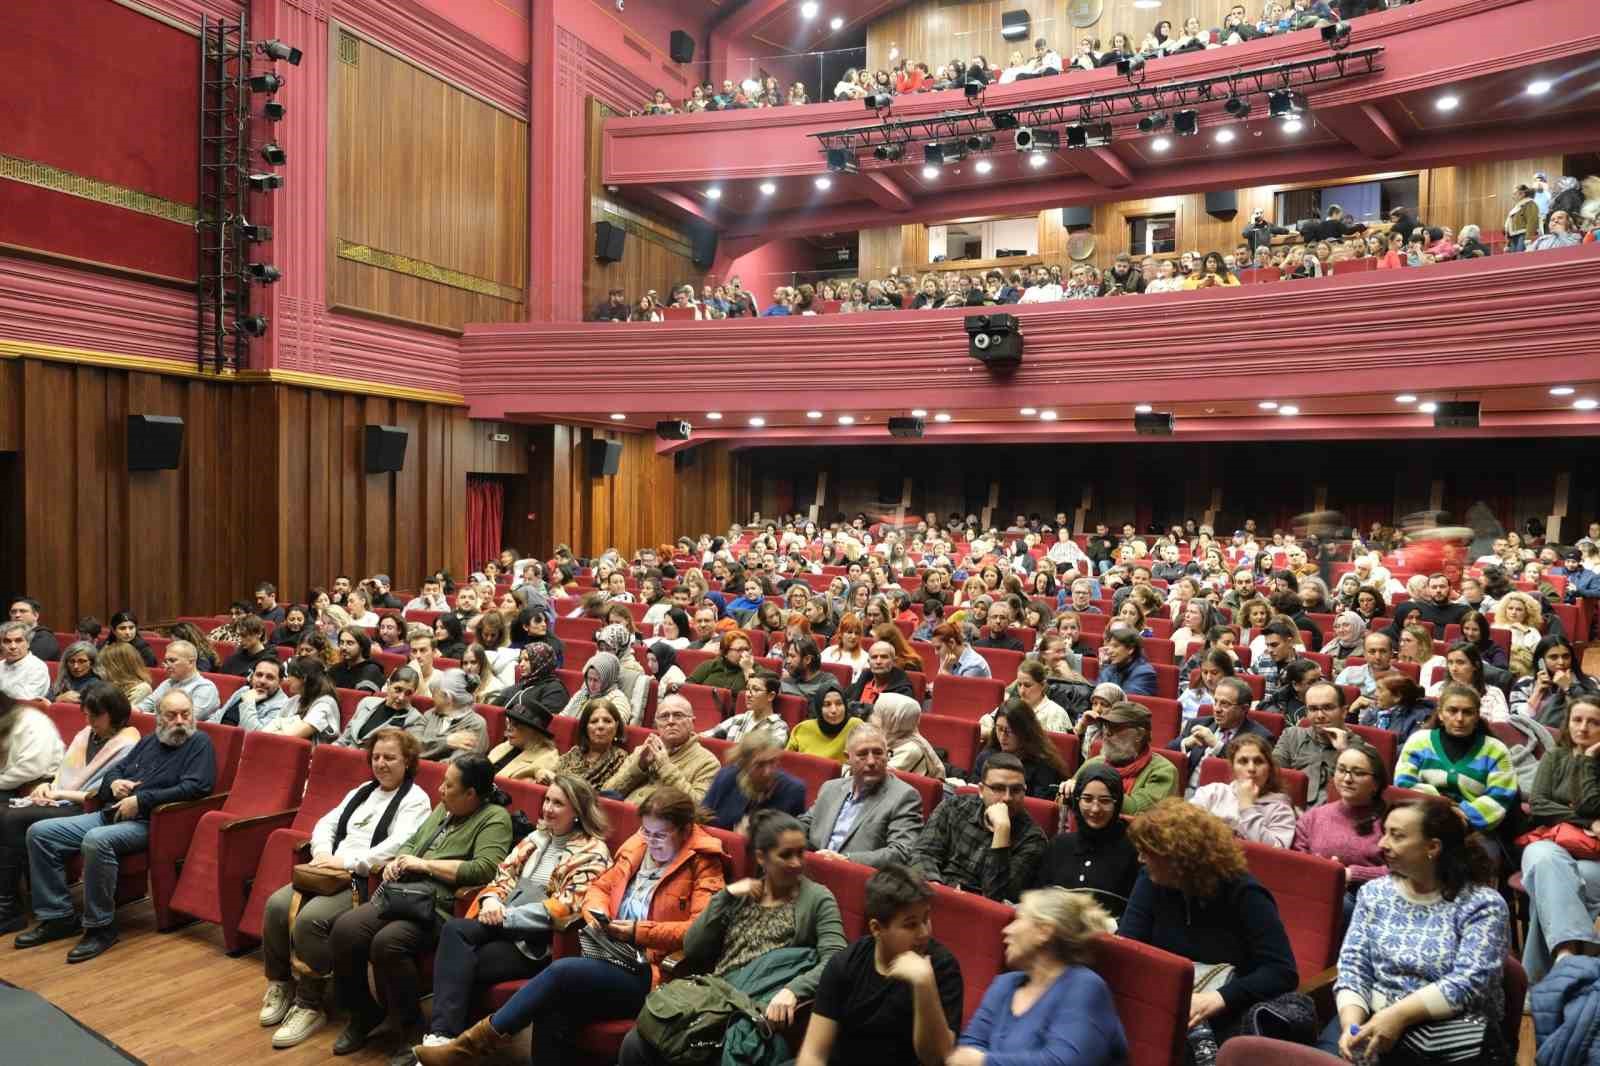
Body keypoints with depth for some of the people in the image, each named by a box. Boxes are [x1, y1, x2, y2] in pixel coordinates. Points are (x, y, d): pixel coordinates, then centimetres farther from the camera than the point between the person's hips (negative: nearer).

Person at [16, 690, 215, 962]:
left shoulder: (199, 742, -3)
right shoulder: (149, 741, 20)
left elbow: (196, 787, -17)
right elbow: (115, 769, 30)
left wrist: (140, 800, -16)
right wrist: (114, 782, 4)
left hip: (147, 823, -8)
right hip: (110, 814, 8)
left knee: (96, 840, -35)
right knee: (39, 833, 0)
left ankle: (101, 927, -20)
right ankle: (58, 917, 4)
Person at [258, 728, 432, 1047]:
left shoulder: (415, 800, -3)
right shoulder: (362, 791, 23)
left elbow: (398, 845, -17)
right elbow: (326, 824, 17)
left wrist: (348, 861, -19)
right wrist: (324, 855, -4)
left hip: (369, 882, -7)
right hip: (332, 874, 7)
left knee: (310, 919, -27)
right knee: (277, 904, -15)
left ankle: (310, 1005, -11)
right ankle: (280, 985, 5)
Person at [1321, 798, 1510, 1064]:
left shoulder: (1482, 904, -3)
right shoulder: (1374, 892, 9)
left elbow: (1469, 983, -15)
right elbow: (1353, 965, 3)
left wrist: (1398, 1015, -24)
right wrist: (1351, 1022, -15)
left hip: (1451, 1032, -2)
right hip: (1373, 1018, 3)